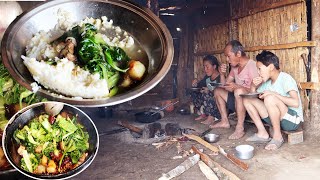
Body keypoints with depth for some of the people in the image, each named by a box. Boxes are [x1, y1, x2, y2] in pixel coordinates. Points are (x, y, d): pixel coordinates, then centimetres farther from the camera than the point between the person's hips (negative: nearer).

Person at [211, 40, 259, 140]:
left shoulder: (252, 65, -18)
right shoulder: (235, 67, 8)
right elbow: (225, 85, 14)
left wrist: (236, 87, -36)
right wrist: (222, 74, -4)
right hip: (238, 99, 9)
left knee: (238, 91, -37)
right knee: (218, 91, 10)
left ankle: (240, 128, -28)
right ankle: (225, 121, 9)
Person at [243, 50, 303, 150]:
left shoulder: (285, 78, -16)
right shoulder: (267, 82, 5)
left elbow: (296, 103, -29)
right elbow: (252, 95, 13)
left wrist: (273, 94, -25)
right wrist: (253, 86, -6)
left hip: (293, 120, -8)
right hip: (276, 119, 8)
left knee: (269, 98, -34)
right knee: (247, 100, 1)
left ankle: (277, 136, -17)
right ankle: (262, 133, -1)